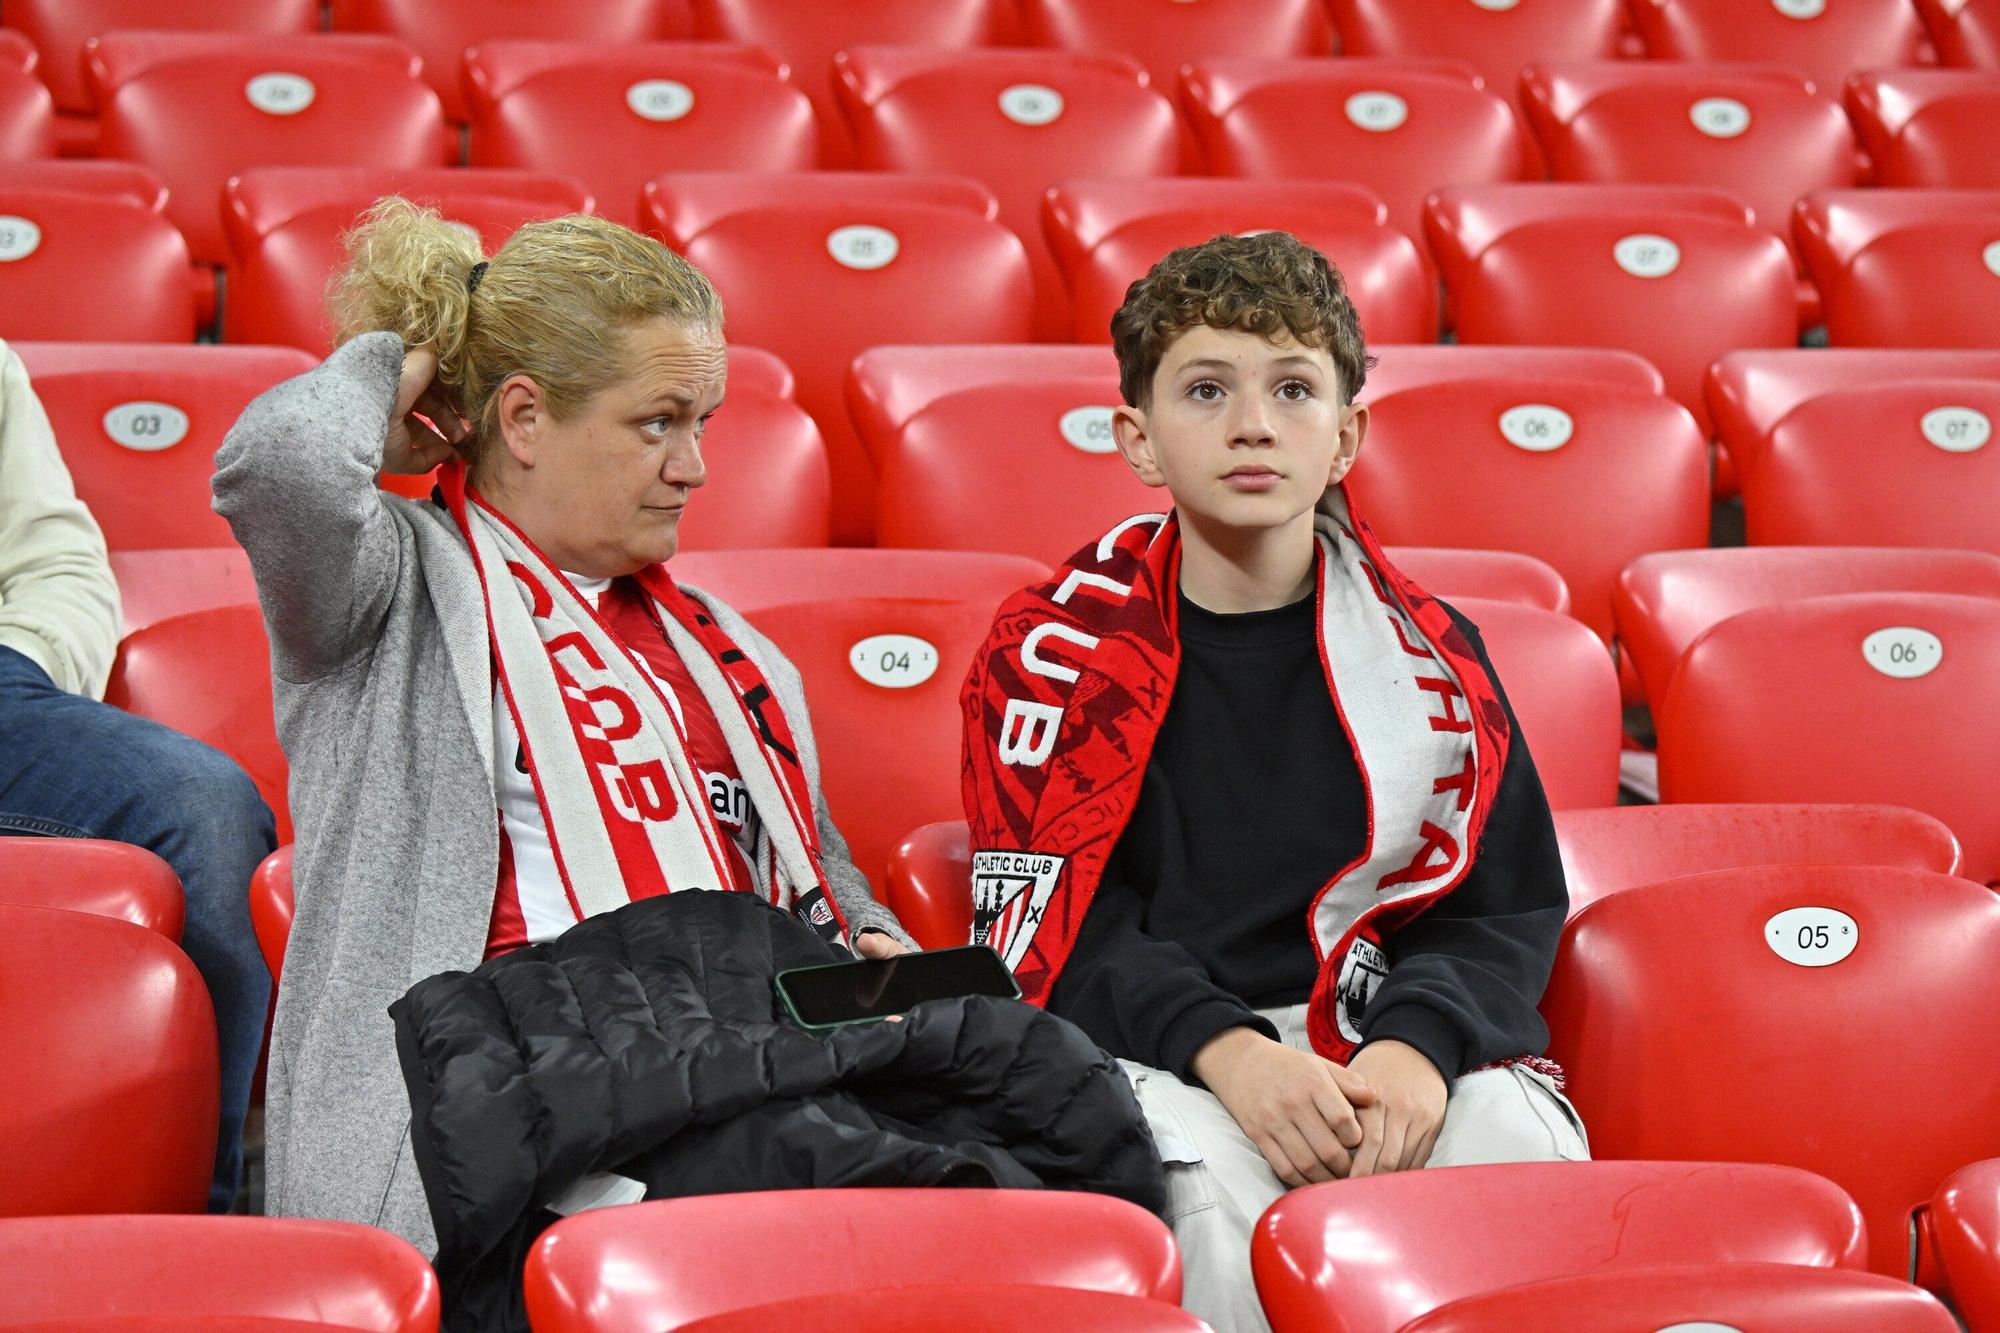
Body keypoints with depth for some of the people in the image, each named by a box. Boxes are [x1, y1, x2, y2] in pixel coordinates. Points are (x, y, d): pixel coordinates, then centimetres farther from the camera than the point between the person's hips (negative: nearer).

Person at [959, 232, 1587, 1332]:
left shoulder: (1427, 653, 10)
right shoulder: (1054, 648, 4)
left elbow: (1505, 903, 7)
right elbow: (1050, 923, -3)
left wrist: (1414, 1048, -16)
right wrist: (1226, 1052, -21)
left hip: (1382, 1044, 2)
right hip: (1150, 1055, -2)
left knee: (1518, 1141, -29)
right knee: (1214, 1180, -35)